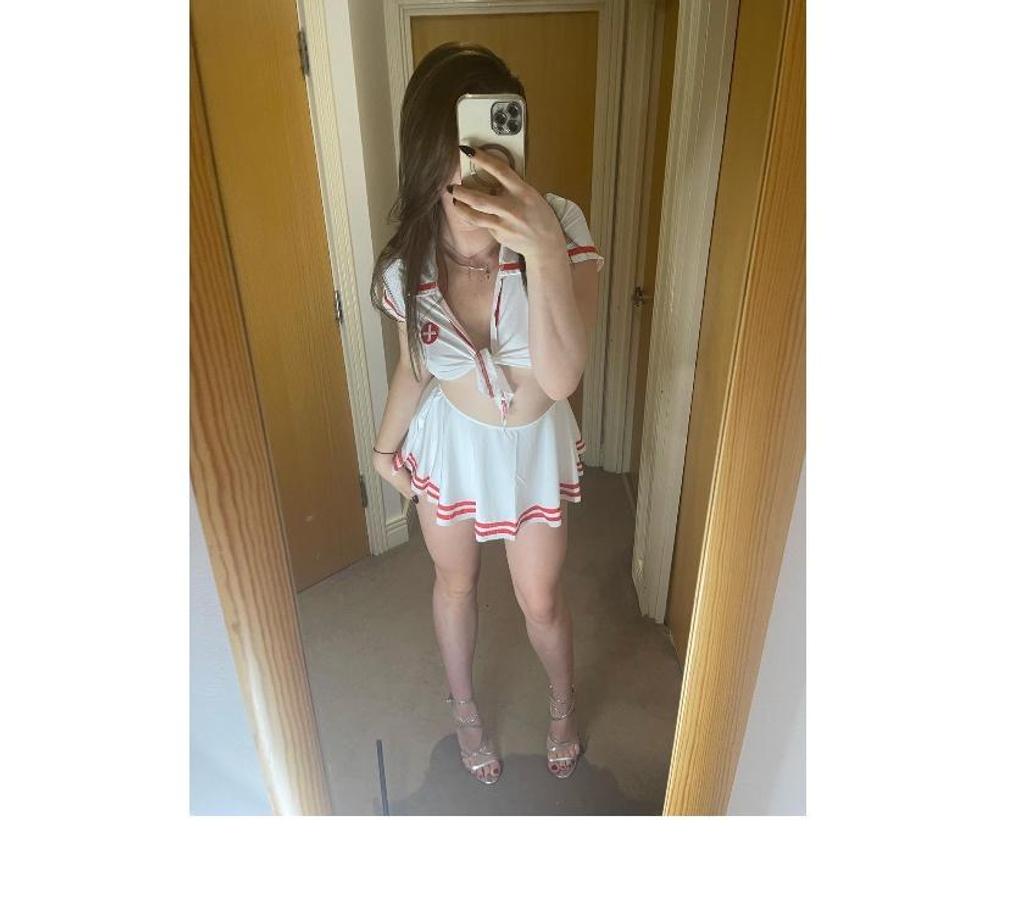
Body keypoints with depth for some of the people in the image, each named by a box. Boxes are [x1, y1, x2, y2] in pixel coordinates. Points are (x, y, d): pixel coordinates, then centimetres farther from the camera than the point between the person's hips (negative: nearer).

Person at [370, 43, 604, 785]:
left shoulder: (559, 225, -26)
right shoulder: (409, 266, -19)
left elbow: (561, 377, -38)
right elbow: (414, 368, 0)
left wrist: (543, 248, -50)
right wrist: (388, 444, 12)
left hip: (537, 446, -1)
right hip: (449, 444, 2)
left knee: (541, 599, 15)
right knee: (456, 583, 21)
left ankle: (564, 702, 51)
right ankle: (465, 708, 53)